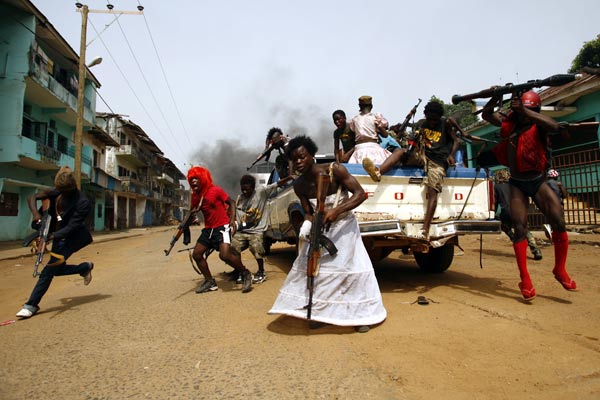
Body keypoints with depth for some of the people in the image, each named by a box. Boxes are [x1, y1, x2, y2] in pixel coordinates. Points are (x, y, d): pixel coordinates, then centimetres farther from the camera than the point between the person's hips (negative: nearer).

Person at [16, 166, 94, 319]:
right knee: (57, 268, 15)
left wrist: (52, 236, -40)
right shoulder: (56, 192, -7)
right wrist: (35, 213, -25)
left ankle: (31, 305, -1)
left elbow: (71, 226, -27)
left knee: (49, 270, -11)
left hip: (70, 238, -7)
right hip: (57, 234, 8)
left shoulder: (82, 203, -25)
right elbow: (32, 197, -5)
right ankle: (86, 267, 38)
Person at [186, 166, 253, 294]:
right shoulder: (195, 196, 6)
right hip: (208, 229, 7)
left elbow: (231, 202, -9)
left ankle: (245, 274, -1)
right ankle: (210, 282, 17)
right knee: (196, 254, 3)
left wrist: (232, 220, -20)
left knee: (225, 255, -24)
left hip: (222, 226, -7)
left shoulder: (215, 190, -11)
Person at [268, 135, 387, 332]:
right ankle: (316, 311, 18)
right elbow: (309, 213, -1)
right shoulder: (299, 185, -9)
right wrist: (306, 227, -24)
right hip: (320, 228, 4)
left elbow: (360, 194, -24)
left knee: (355, 267, -5)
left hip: (344, 225, -4)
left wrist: (336, 211, -36)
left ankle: (361, 313, 14)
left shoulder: (334, 170, -22)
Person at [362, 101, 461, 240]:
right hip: (421, 155, 4)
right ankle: (378, 172, -50)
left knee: (432, 191, -24)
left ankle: (425, 230, -35)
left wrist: (451, 155, -12)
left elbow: (457, 141, 5)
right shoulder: (420, 124, 15)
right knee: (400, 151, -22)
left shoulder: (445, 124, 7)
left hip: (438, 161, -4)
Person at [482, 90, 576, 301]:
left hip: (538, 181, -1)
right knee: (519, 228, -7)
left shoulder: (538, 125, -9)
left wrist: (525, 111, -33)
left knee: (559, 223, -12)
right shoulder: (509, 122, 0)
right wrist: (496, 98, -12)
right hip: (517, 184, 1)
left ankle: (560, 270, 10)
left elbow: (554, 126, -31)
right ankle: (525, 280, -2)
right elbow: (486, 114, 4)